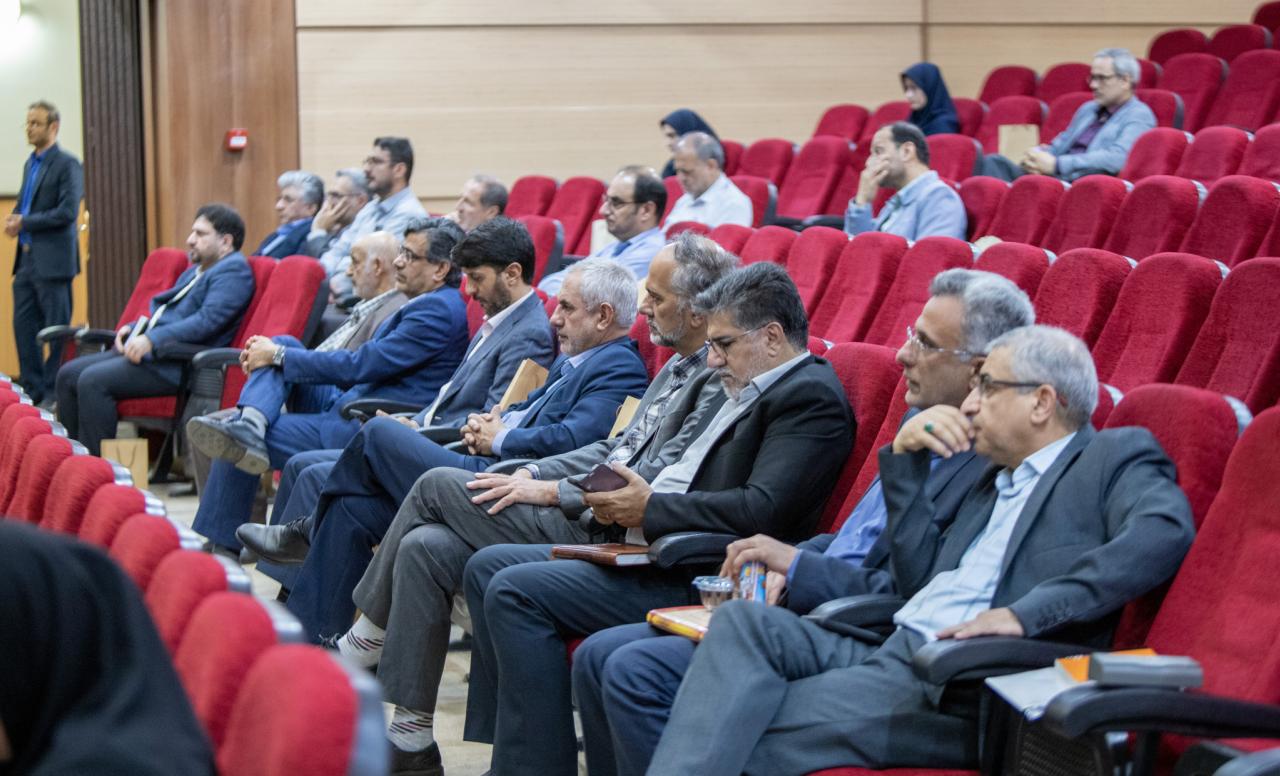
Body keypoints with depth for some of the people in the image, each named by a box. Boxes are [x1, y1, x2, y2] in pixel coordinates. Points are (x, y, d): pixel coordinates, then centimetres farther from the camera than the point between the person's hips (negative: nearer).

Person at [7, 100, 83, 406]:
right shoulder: (30, 164, 17)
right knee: (24, 325, 9)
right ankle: (32, 388, 16)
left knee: (56, 329, -2)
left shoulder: (67, 164, -9)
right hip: (27, 259, 8)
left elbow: (68, 211, -17)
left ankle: (55, 391, 3)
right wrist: (14, 218, 2)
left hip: (52, 260, -8)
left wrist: (25, 223, -14)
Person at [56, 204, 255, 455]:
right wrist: (132, 329, 10)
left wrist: (151, 339, -24)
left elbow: (207, 321, -19)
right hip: (145, 350, 10)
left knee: (93, 380, -25)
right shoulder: (194, 272, 26)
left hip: (176, 364, -10)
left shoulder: (234, 271, -6)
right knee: (68, 374, 1)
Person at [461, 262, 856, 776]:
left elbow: (762, 510, -23)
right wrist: (624, 503, 3)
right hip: (666, 554, 11)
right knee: (487, 569, 10)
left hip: (703, 579, -11)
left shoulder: (812, 398, -12)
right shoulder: (752, 391, 19)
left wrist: (651, 508, -15)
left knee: (515, 592, -21)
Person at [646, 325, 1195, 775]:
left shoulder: (1116, 458, 2)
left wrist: (1024, 613, -26)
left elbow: (1165, 532, -20)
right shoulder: (998, 476, 26)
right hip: (893, 655, 8)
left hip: (968, 686, -8)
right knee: (745, 620, -16)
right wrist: (905, 455, 14)